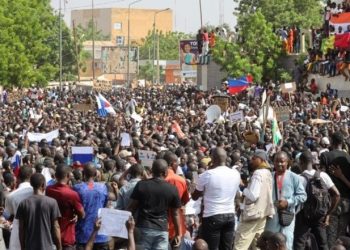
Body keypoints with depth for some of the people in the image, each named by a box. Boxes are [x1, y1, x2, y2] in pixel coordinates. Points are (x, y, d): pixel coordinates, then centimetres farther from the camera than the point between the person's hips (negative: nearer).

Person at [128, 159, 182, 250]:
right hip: (162, 230, 0)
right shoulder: (172, 189, -2)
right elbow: (175, 214, 3)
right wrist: (178, 234, 11)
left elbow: (132, 207, 2)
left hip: (143, 228, 0)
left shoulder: (141, 185, -2)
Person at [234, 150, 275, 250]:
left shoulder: (258, 173, -16)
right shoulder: (268, 173, 12)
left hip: (253, 213, -9)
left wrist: (244, 190, -6)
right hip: (263, 212, 9)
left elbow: (253, 195, -23)